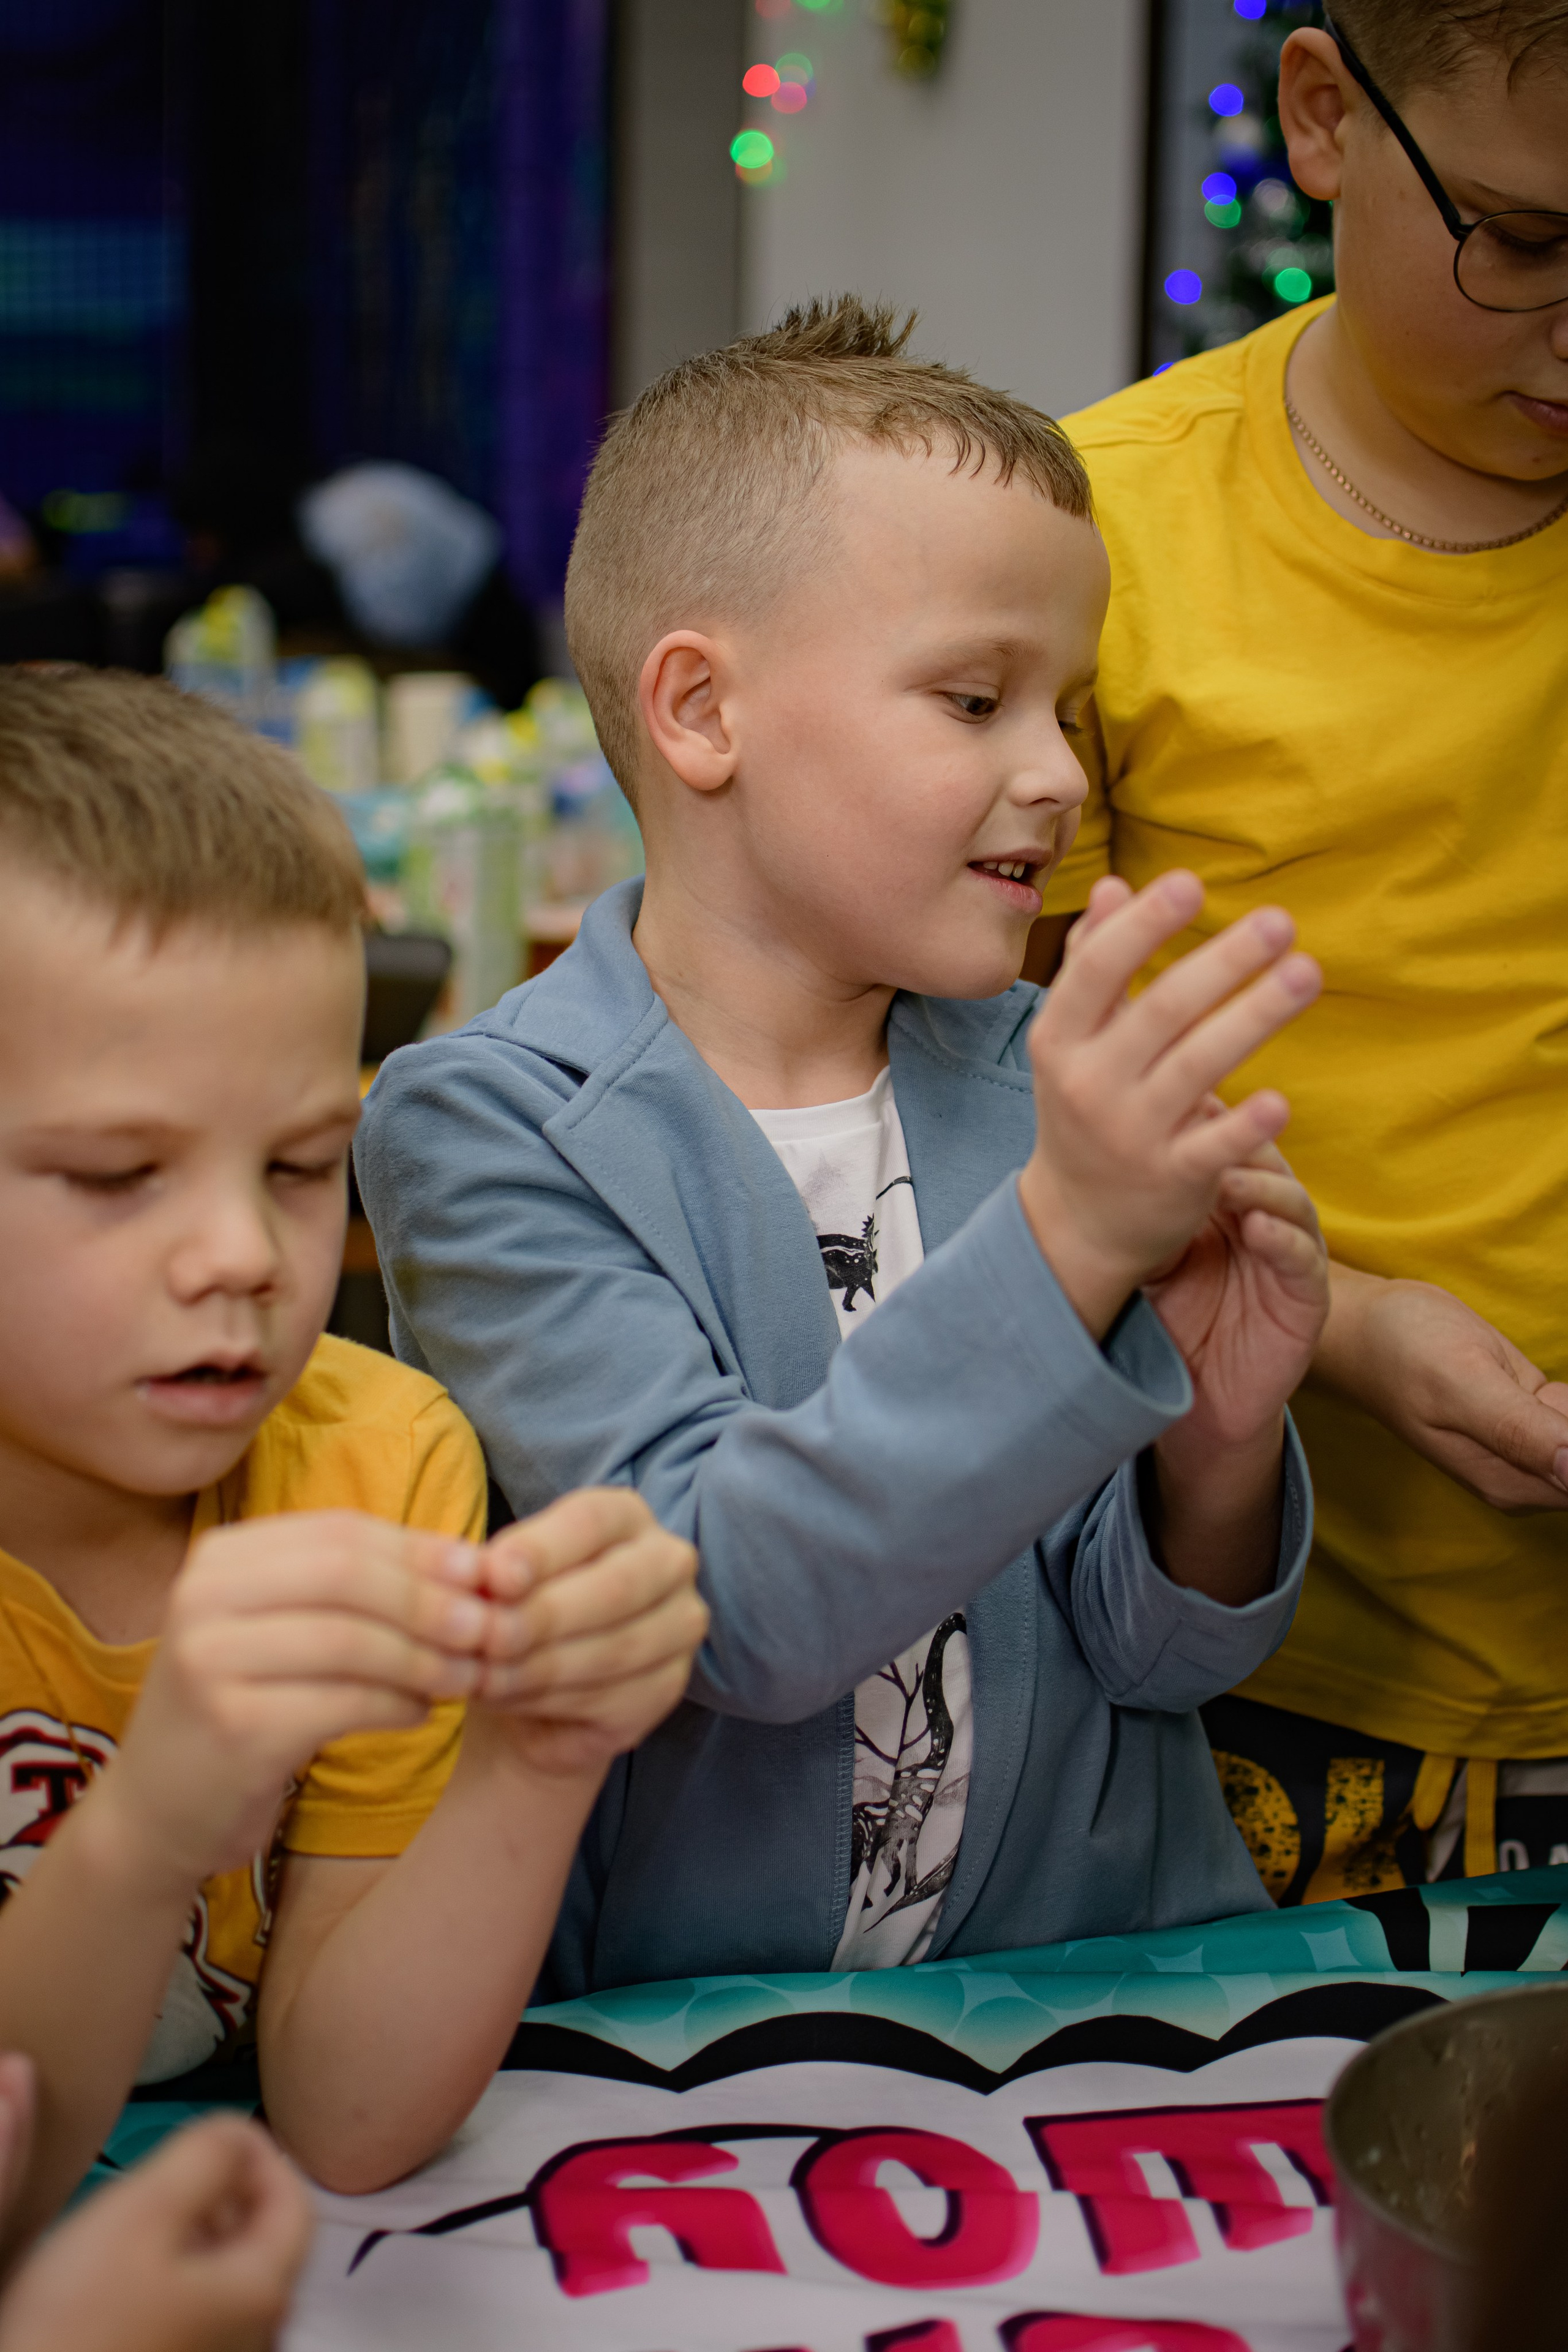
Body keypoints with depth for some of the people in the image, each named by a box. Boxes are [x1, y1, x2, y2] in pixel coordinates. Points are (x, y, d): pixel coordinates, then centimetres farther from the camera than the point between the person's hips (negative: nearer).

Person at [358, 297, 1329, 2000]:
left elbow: (1144, 1655, 5)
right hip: (663, 2031, -2)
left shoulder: (1036, 1081, 3)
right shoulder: (488, 1127, -9)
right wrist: (1065, 1240, -30)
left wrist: (1217, 1447, -15)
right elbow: (730, 1602, -21)